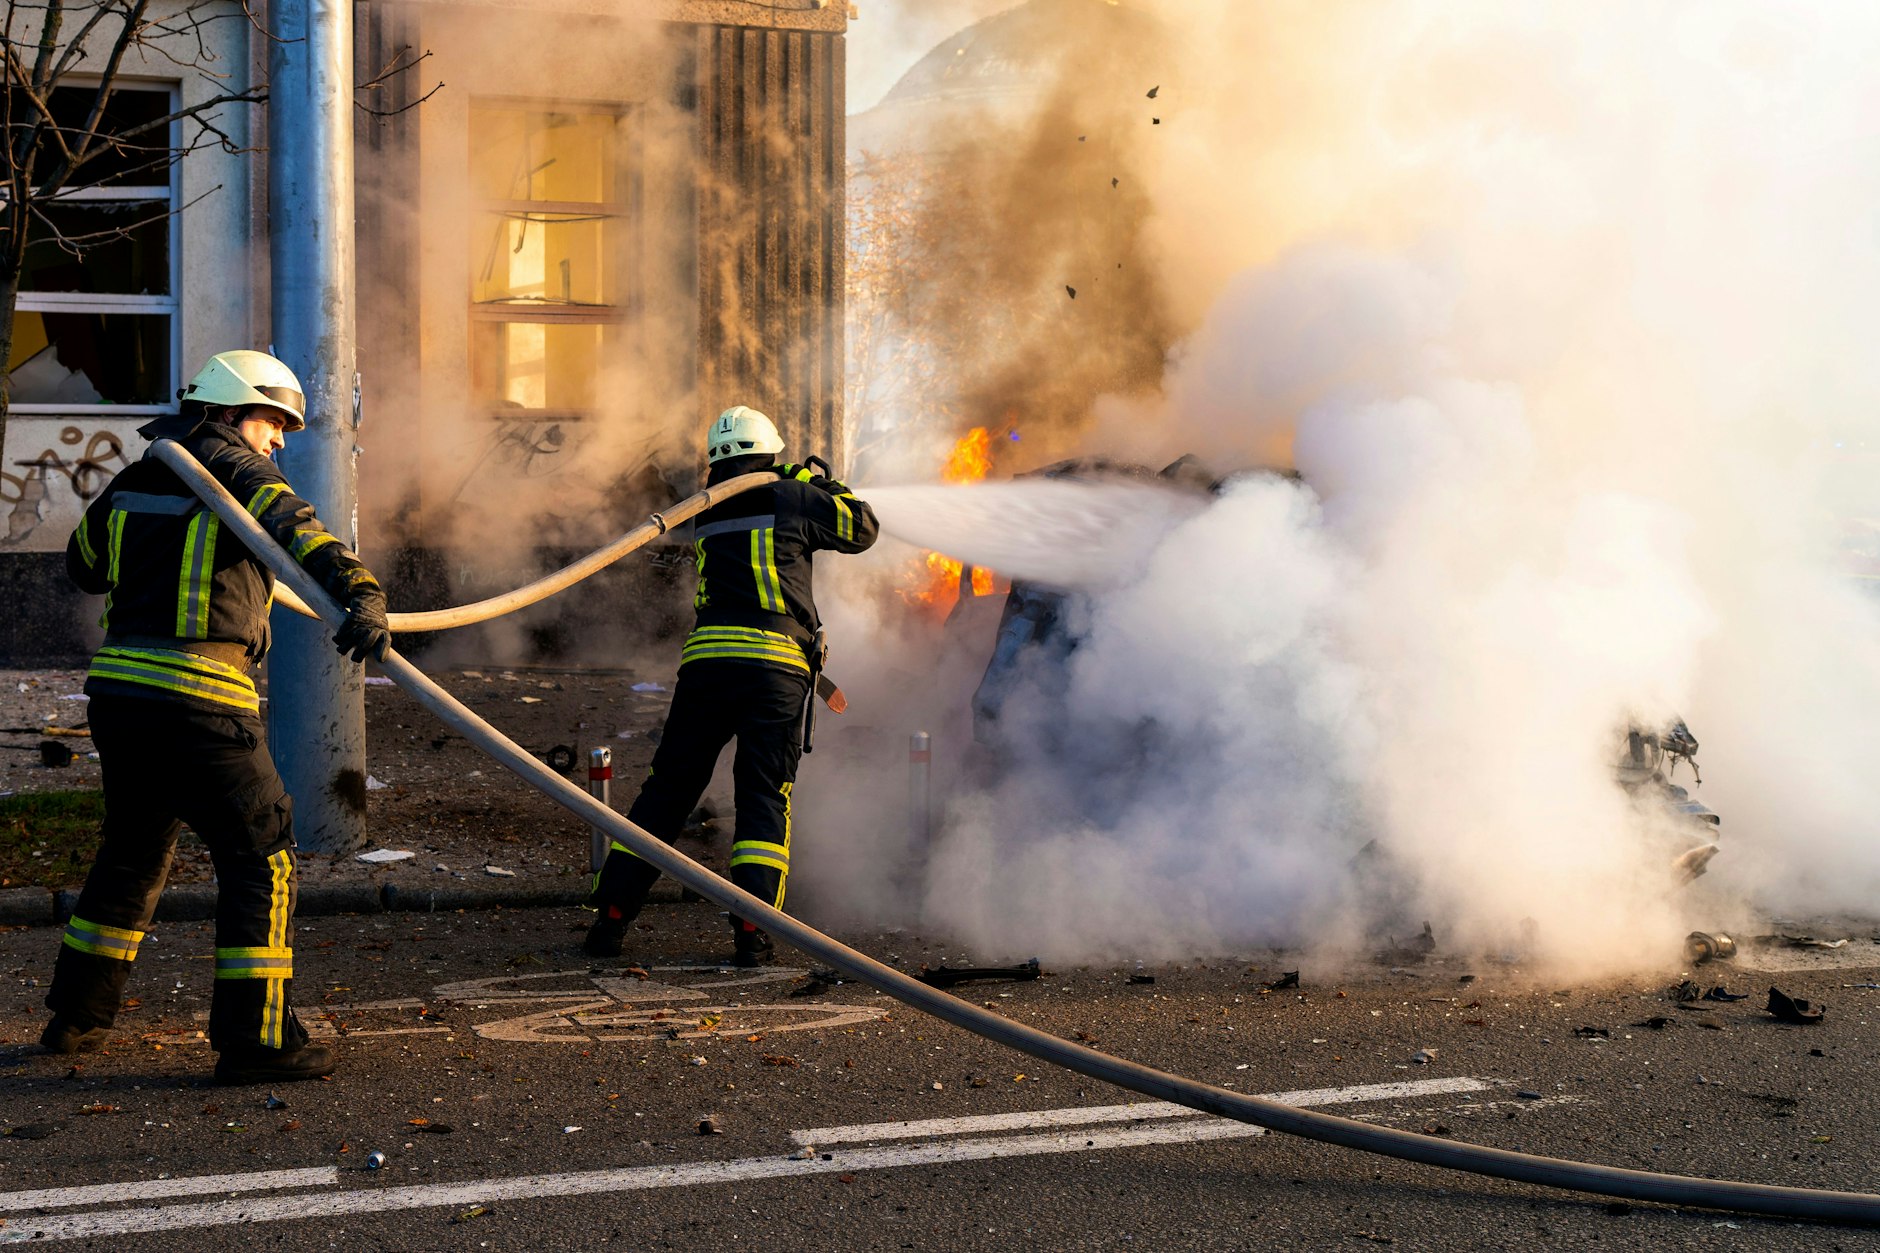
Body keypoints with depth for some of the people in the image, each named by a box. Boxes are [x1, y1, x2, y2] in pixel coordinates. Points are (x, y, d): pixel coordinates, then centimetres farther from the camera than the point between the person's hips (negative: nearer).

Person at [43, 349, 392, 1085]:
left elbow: (81, 564, 30)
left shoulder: (132, 481, 16)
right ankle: (254, 1041, -2)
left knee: (133, 850, 23)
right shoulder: (235, 472, -5)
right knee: (260, 856, 0)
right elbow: (295, 527, -25)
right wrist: (361, 593, -40)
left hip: (117, 692, 7)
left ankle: (77, 1016, 33)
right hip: (196, 701, -7)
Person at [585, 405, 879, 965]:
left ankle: (611, 913, 9)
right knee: (764, 798, 2)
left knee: (667, 788, 10)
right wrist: (820, 484, 29)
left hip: (705, 660, 3)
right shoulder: (792, 499, 5)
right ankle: (751, 928, -7)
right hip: (776, 664, -3)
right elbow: (861, 529, 15)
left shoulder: (705, 513, 18)